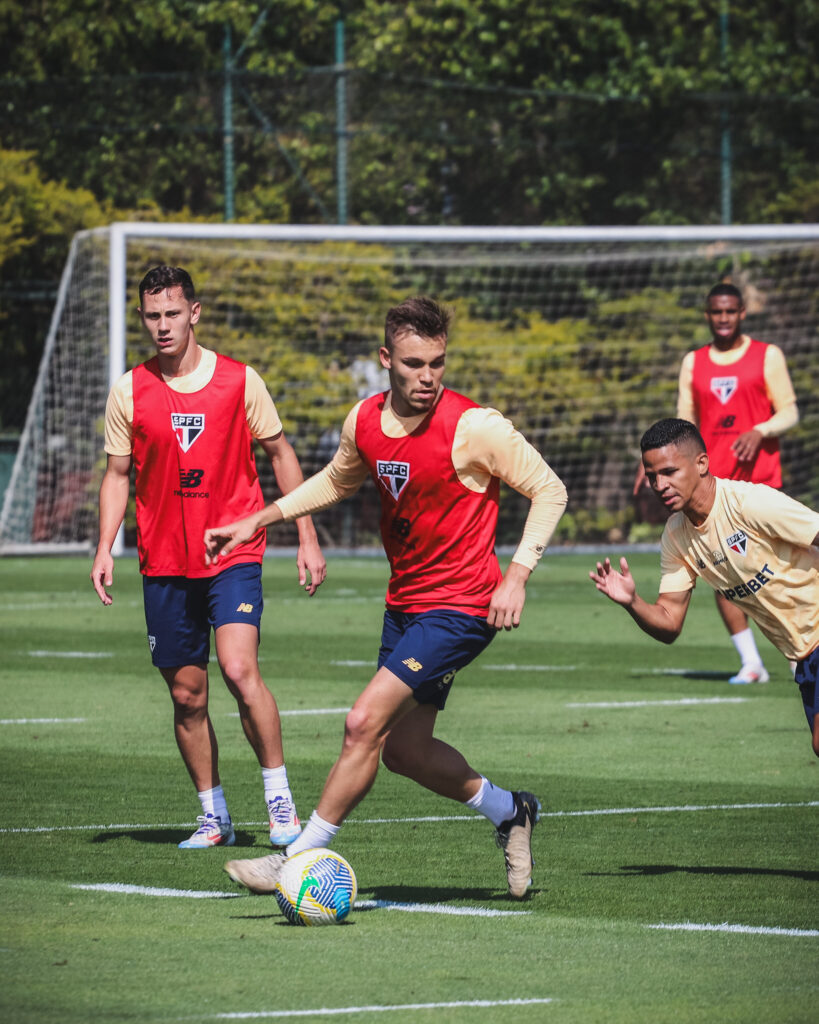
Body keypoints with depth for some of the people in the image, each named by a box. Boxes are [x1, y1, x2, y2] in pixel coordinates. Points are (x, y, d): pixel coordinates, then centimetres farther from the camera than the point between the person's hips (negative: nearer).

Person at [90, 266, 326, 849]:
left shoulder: (239, 381, -1)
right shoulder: (130, 392, 2)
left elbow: (280, 454, 7)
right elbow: (118, 475, 9)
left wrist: (307, 537, 4)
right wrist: (105, 548, -3)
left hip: (233, 554, -2)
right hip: (165, 564, 3)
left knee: (240, 670, -21)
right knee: (187, 696, 5)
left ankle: (280, 798, -9)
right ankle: (214, 817, 18)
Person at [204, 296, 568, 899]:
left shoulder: (474, 427, -19)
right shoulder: (365, 421, -1)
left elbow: (549, 491, -10)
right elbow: (338, 481, 21)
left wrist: (517, 575, -18)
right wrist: (258, 520, 16)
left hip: (459, 607, -7)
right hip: (405, 601, 7)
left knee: (365, 725, -15)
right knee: (404, 748, 13)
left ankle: (301, 861, -5)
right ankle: (509, 812, 36)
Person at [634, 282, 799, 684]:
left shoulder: (767, 356, 5)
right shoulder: (693, 362, 14)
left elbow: (789, 412, 1)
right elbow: (685, 424, 16)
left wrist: (759, 432, -17)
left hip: (758, 478, -3)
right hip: (712, 480, 3)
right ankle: (750, 663, 2)